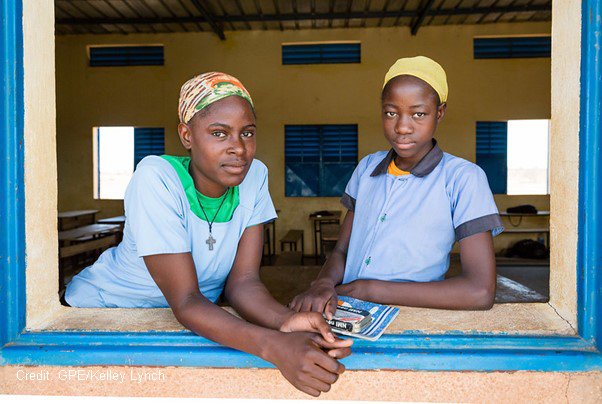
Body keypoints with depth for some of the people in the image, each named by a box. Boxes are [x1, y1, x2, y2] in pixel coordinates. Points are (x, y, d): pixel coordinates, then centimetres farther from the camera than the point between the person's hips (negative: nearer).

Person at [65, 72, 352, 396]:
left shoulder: (254, 175, -13)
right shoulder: (156, 178, -25)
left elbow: (242, 281, -14)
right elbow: (184, 301, -28)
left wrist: (286, 321, -35)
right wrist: (274, 345, -43)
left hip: (192, 317, 4)